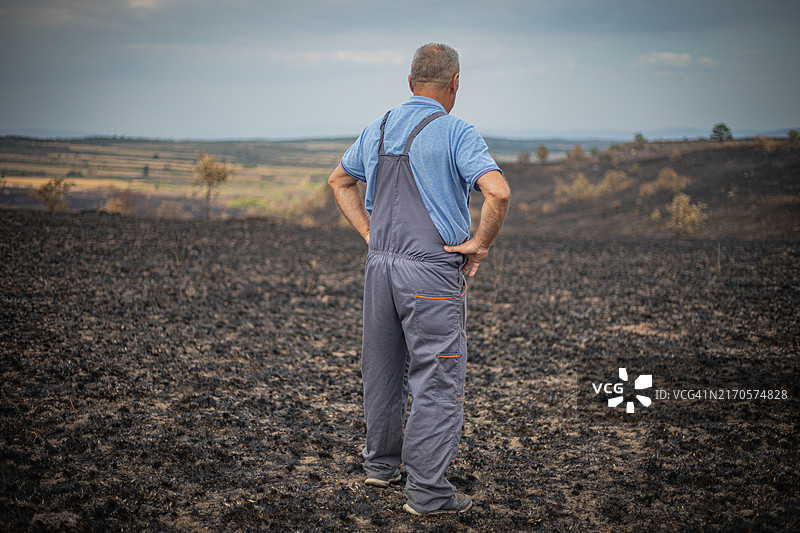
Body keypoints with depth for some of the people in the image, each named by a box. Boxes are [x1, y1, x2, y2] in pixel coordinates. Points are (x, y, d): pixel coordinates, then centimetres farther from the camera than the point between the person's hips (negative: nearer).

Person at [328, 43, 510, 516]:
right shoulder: (456, 132, -11)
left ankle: (381, 463, 34)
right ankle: (427, 490, 4)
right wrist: (480, 244, -10)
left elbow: (340, 181, 23)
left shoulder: (378, 129, 10)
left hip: (379, 264, 7)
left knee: (383, 371, 18)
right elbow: (498, 192, -23)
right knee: (437, 380, 0)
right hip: (432, 271, -7)